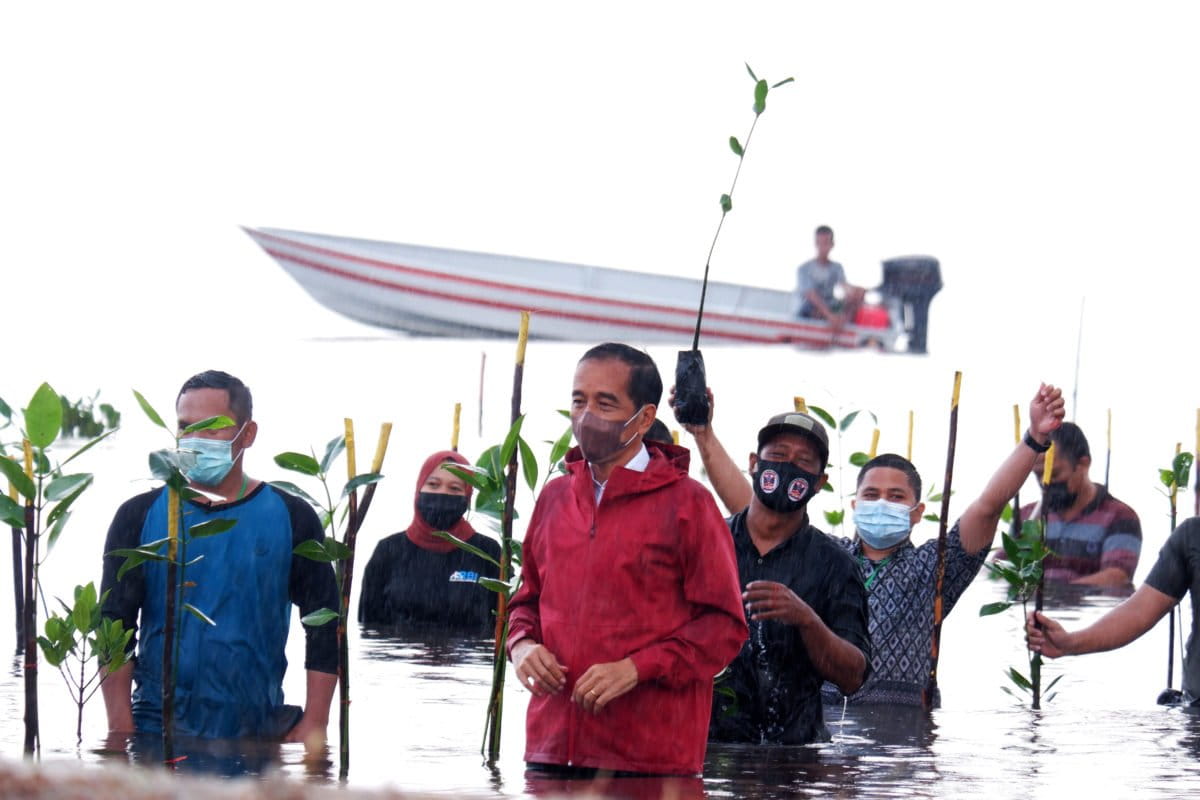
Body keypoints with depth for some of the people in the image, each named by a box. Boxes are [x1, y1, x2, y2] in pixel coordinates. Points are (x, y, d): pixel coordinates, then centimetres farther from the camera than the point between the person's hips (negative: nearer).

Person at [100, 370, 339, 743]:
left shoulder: (290, 517, 4)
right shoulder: (139, 516, 5)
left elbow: (325, 630, 4)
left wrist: (313, 725, -5)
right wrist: (120, 727, -7)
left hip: (259, 731, 0)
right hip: (156, 732, 0)